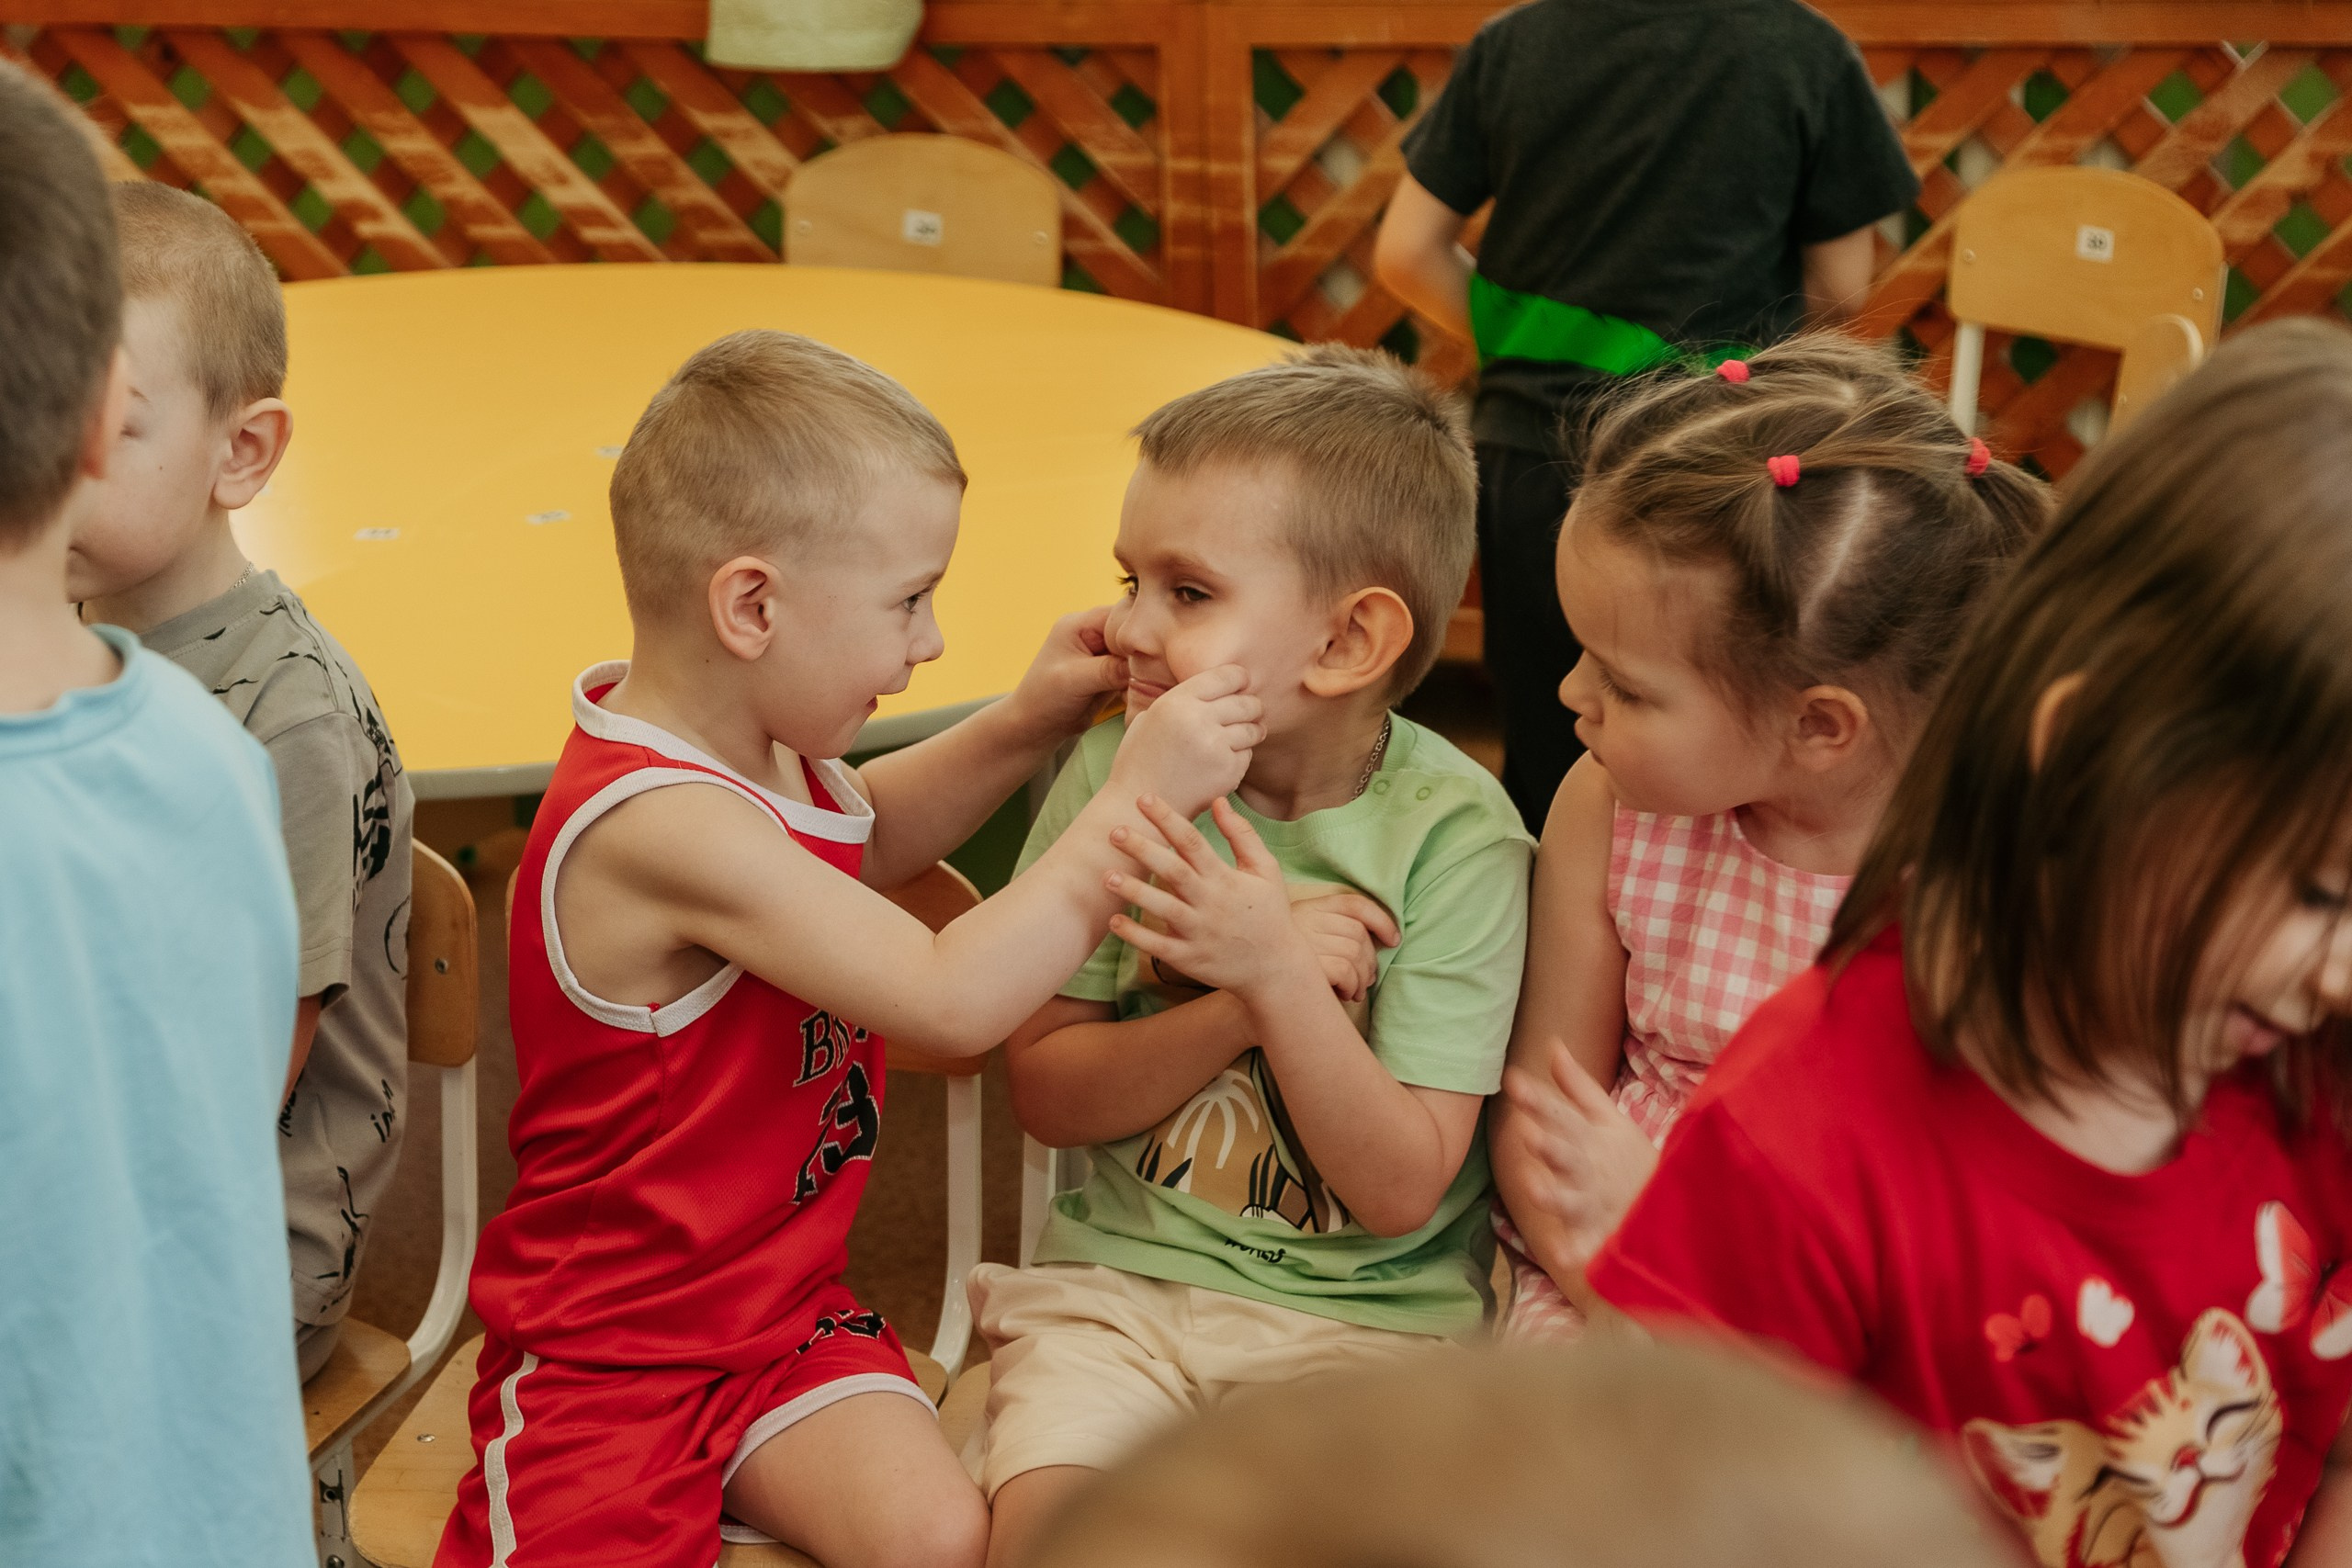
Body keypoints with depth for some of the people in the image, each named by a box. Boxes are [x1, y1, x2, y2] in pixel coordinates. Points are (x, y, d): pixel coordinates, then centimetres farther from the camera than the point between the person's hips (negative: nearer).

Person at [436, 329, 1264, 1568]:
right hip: (609, 1346, -7)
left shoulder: (742, 745, 2)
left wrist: (1024, 725, 10)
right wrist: (1137, 799, -24)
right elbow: (951, 1000, -29)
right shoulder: (663, 826, -27)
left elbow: (861, 838, 26)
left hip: (787, 1304, 7)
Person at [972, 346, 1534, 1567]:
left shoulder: (1452, 834, -11)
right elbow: (1045, 1091, -2)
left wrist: (1278, 976, -26)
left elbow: (1401, 1190, -12)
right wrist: (1238, 1004, -18)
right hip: (1119, 1280, 2)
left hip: (1370, 1311, -2)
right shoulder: (1114, 776, -2)